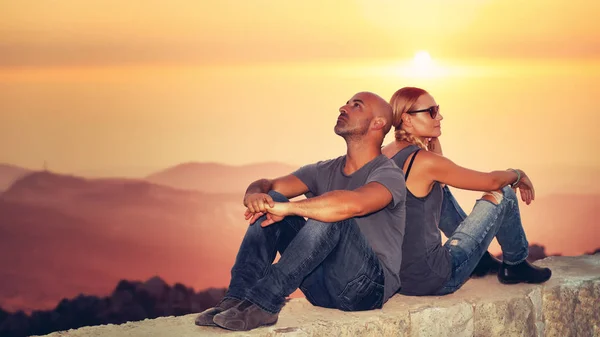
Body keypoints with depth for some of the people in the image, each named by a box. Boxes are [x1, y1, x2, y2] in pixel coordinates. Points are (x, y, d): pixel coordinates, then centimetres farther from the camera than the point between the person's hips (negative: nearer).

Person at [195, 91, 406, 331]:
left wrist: (286, 208, -30)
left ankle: (264, 301, -32)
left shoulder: (388, 174, -9)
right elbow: (266, 185, 3)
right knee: (270, 200, -8)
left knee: (332, 214, -32)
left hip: (367, 287, -6)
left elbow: (353, 203, -33)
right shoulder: (325, 171, 13)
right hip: (323, 287, 6)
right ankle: (238, 298, -19)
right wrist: (254, 194, -21)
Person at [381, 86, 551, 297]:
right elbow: (492, 181, -8)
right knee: (503, 195, 4)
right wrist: (518, 175, 13)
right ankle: (515, 266, 29)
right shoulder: (423, 161, -19)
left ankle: (481, 259, 38)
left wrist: (432, 139, 8)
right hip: (432, 280, -8)